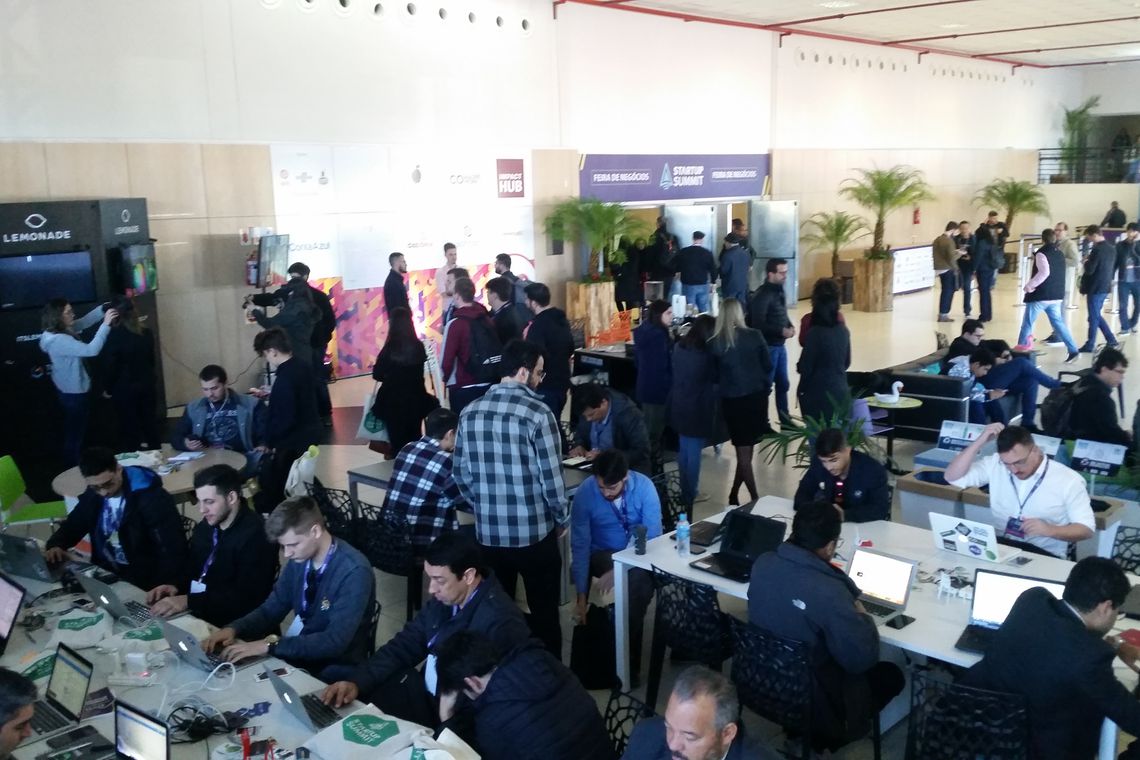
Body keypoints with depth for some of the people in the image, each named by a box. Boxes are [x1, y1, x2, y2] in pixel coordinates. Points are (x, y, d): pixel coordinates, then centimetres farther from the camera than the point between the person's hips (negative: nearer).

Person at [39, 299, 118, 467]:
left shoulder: (63, 331, -2)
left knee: (77, 432, 25)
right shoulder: (59, 340, -31)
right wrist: (105, 324, -36)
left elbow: (84, 321, 9)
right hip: (73, 393, -10)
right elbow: (91, 350, -38)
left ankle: (74, 468, 40)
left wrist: (103, 309, -6)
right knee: (75, 434, 6)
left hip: (72, 391, 10)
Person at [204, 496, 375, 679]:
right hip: (300, 652, 6)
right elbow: (271, 609, 7)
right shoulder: (299, 560, -3)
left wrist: (269, 645, -30)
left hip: (336, 668, -6)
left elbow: (335, 642, -28)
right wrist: (234, 629, -12)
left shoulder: (354, 571, -24)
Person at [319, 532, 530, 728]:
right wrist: (356, 682, -8)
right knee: (335, 676, 2)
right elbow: (404, 646, 7)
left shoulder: (501, 622, -26)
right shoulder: (444, 599, 0)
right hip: (424, 691, 8)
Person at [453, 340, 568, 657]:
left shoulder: (470, 412, 0)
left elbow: (461, 473, 6)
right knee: (544, 613, 12)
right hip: (535, 531, -4)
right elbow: (551, 476, -14)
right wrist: (561, 518, 3)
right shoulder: (537, 413, -16)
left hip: (488, 531, 5)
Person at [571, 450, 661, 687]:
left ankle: (629, 664, -19)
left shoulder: (644, 487, -18)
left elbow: (653, 535, -20)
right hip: (603, 554, -1)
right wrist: (582, 596, -16)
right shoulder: (584, 494, -18)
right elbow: (580, 546, -14)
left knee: (638, 580, -33)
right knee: (638, 582, -32)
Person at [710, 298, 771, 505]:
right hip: (757, 394, 1)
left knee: (743, 450, 8)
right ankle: (735, 494, 18)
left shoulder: (714, 343, -8)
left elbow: (713, 374, 0)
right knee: (747, 448, 13)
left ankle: (754, 498, 10)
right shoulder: (755, 335, -6)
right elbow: (768, 365, 2)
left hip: (732, 399, -1)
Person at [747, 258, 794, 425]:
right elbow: (758, 325, -23)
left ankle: (785, 420, 30)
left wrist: (790, 326, -2)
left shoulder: (780, 291, 7)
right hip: (767, 347, -8)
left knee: (783, 383, 17)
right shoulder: (762, 295, -20)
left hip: (780, 346, 8)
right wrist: (781, 331, -22)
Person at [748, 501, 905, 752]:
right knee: (892, 674, 17)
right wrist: (860, 616, -6)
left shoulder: (763, 563, -12)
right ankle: (825, 734, 18)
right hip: (811, 700, -6)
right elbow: (863, 659, -23)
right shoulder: (828, 592, -33)